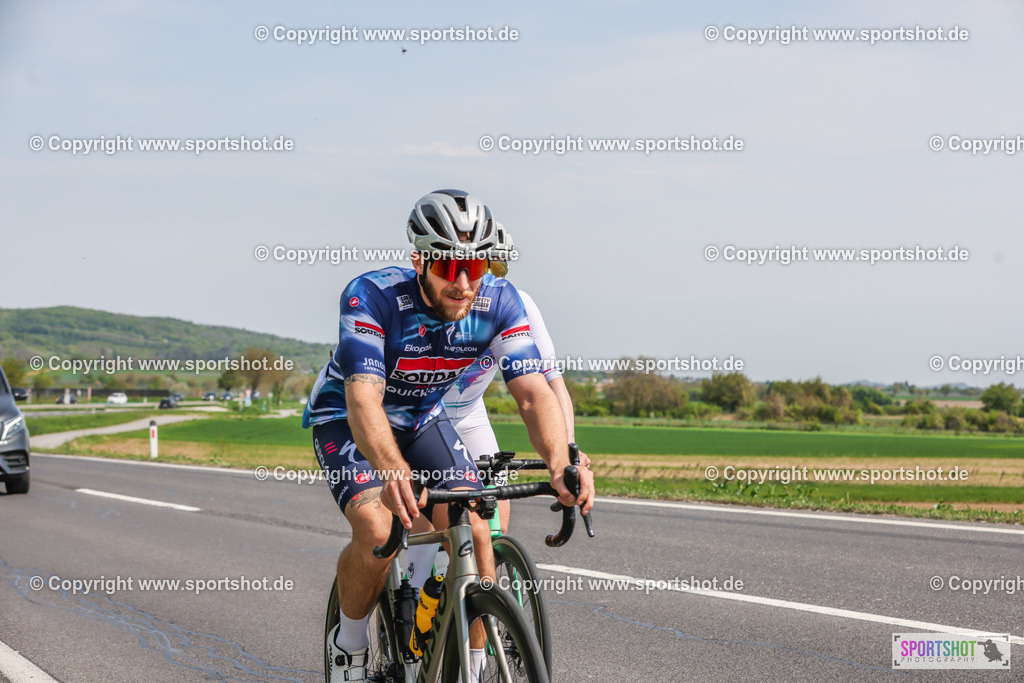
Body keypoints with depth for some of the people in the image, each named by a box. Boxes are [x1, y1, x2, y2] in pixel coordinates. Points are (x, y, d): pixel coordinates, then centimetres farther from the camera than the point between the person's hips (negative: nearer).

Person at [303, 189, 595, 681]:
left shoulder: (498, 302, -22)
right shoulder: (372, 296, -34)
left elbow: (533, 392, -29)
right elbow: (363, 399, -44)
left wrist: (560, 463, -50)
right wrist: (393, 472, -64)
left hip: (422, 417, 3)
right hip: (346, 418, -3)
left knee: (473, 533, -18)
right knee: (377, 531, -28)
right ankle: (349, 644, 0)